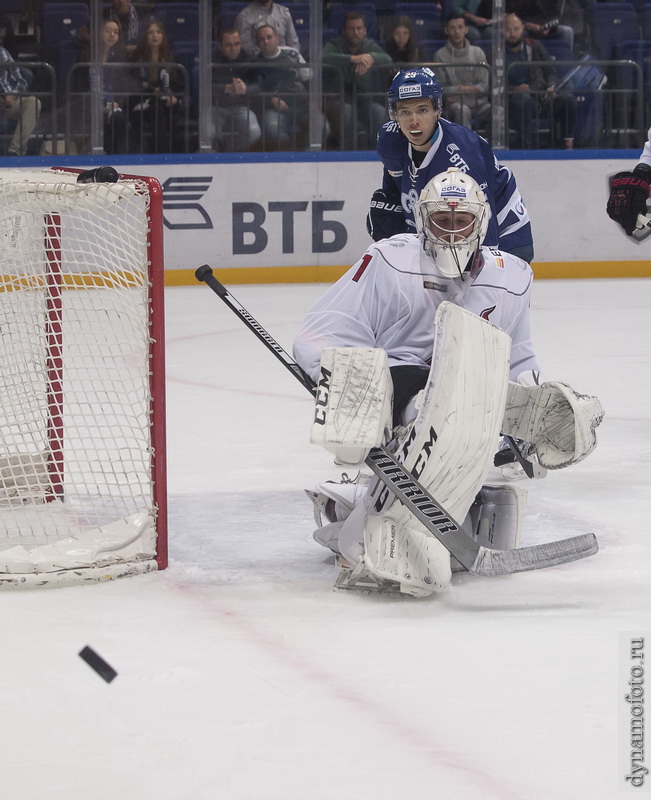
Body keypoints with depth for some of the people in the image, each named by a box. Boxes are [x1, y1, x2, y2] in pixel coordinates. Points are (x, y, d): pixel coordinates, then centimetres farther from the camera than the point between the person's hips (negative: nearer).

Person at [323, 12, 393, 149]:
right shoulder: (335, 45, -2)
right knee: (345, 110, -35)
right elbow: (324, 58, -27)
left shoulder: (371, 46, 8)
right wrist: (353, 59, -41)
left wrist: (370, 57, -37)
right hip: (338, 99, -3)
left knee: (379, 111, -27)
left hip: (364, 100, 3)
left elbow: (387, 59, -13)